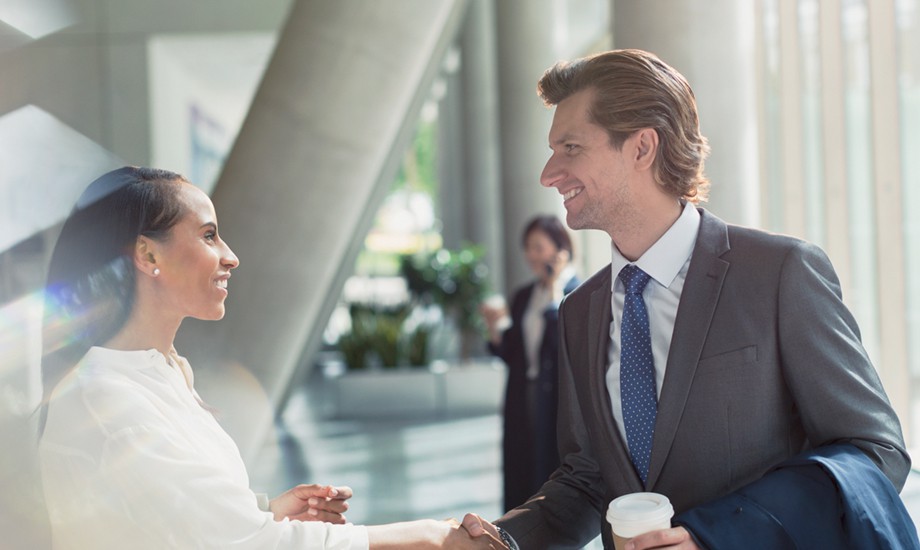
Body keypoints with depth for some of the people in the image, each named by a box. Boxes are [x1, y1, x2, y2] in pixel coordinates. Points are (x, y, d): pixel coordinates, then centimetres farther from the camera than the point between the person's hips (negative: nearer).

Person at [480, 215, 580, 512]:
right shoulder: (523, 296, 12)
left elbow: (565, 343, -21)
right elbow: (511, 354, 14)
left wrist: (554, 290, -17)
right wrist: (496, 328, -4)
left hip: (559, 401, -6)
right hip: (524, 404, 6)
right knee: (522, 481, 8)